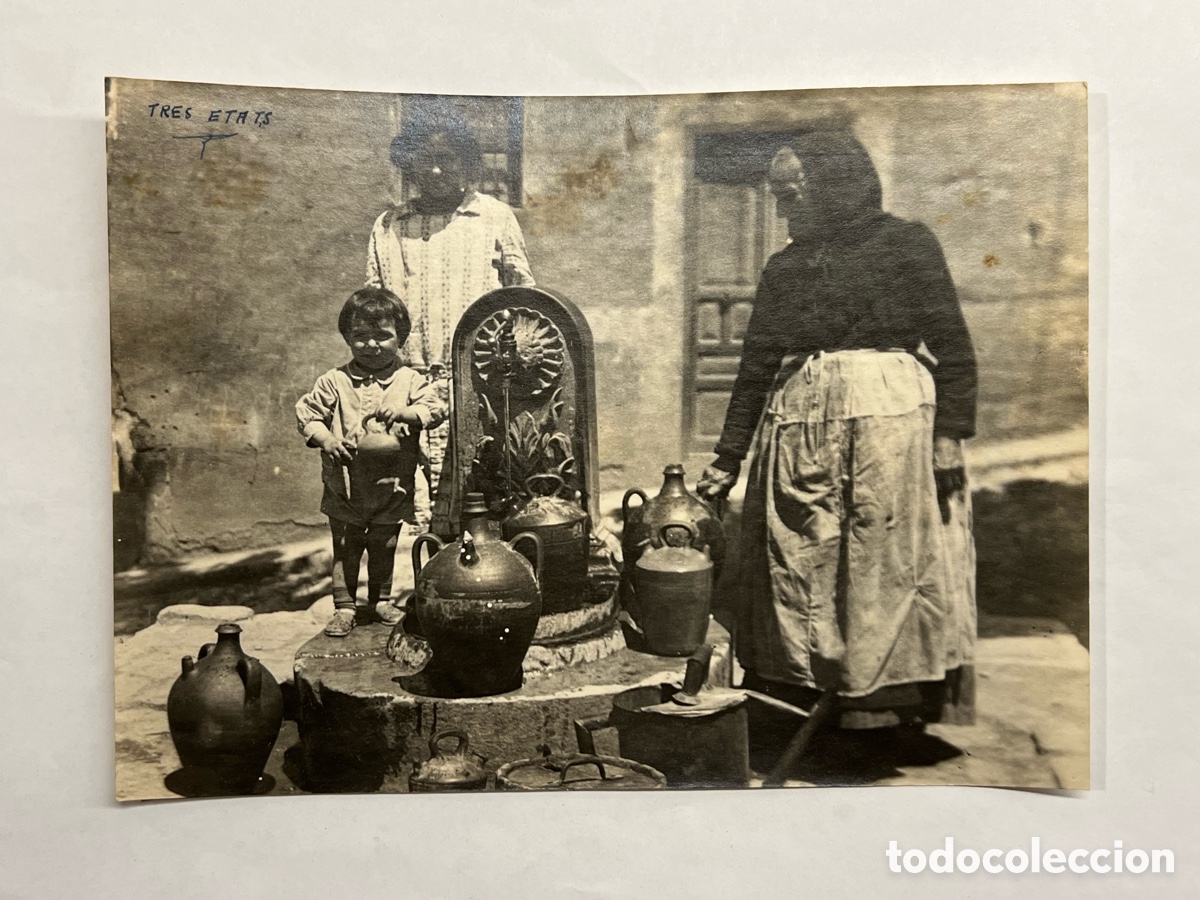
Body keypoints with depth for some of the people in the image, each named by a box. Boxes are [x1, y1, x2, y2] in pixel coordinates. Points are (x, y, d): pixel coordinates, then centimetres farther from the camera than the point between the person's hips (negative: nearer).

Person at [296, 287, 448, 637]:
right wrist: (324, 438, -16)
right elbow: (305, 412, 2)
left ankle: (381, 600, 34)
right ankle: (344, 607, 21)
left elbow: (436, 408, -11)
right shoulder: (334, 381, -2)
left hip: (391, 488, 0)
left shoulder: (410, 380, -3)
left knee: (384, 550, 16)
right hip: (345, 488, 0)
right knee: (345, 551, 8)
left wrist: (404, 412, -27)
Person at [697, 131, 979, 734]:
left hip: (890, 417, -4)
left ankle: (890, 707, 7)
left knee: (890, 567, -3)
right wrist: (728, 459, 14)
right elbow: (755, 368, 16)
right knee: (795, 568, 3)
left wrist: (950, 434, -10)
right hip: (797, 427, 4)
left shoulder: (907, 244, 6)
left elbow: (954, 348, 0)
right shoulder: (784, 266, 18)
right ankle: (797, 697, 12)